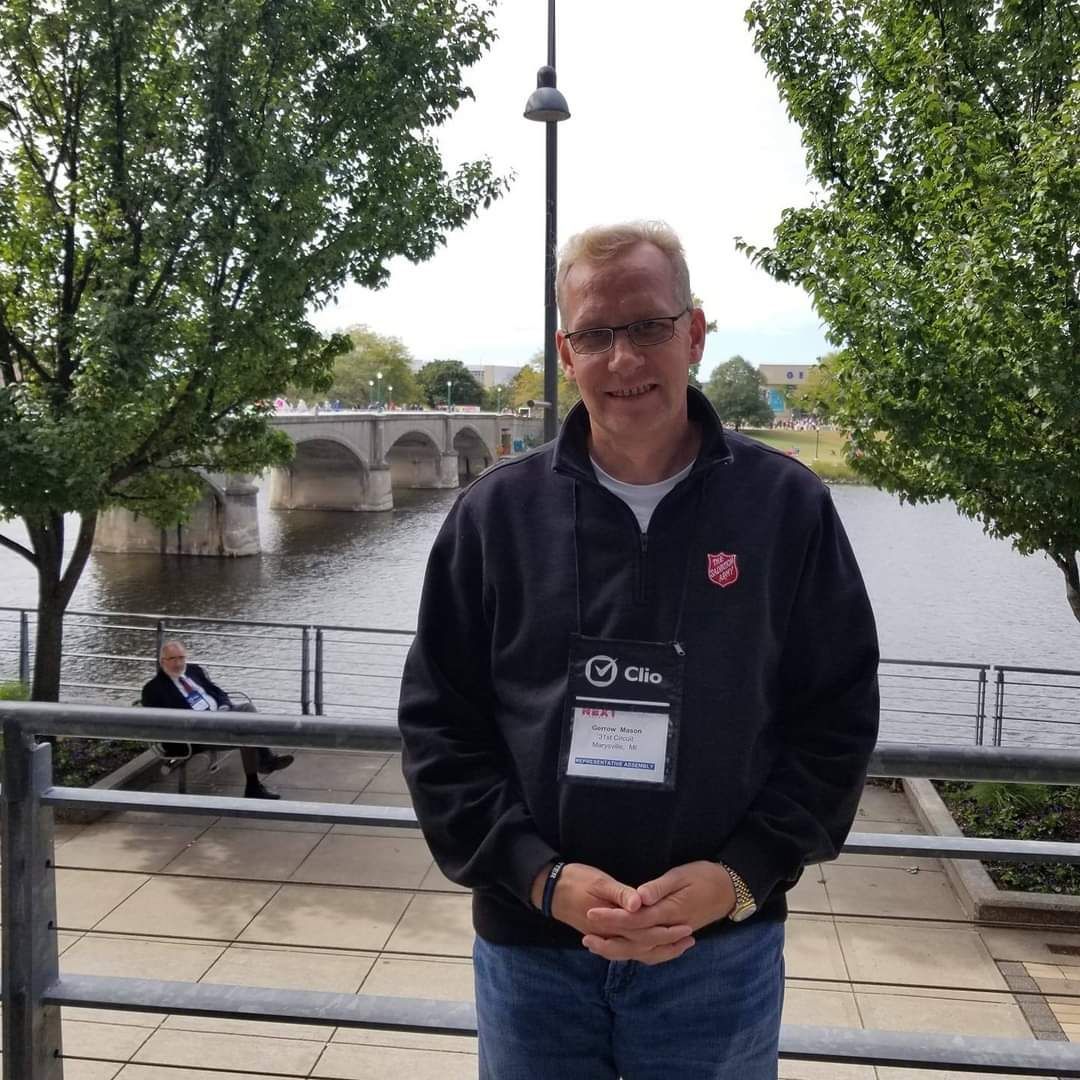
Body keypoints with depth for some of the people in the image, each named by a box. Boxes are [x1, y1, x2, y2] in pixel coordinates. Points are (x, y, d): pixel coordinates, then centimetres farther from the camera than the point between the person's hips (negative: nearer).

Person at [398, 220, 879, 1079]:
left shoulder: (788, 506, -3)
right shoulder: (495, 513, -2)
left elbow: (838, 720, 0)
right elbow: (439, 724, -1)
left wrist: (740, 875, -12)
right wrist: (543, 878, -12)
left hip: (723, 950, 0)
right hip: (530, 948, 1)